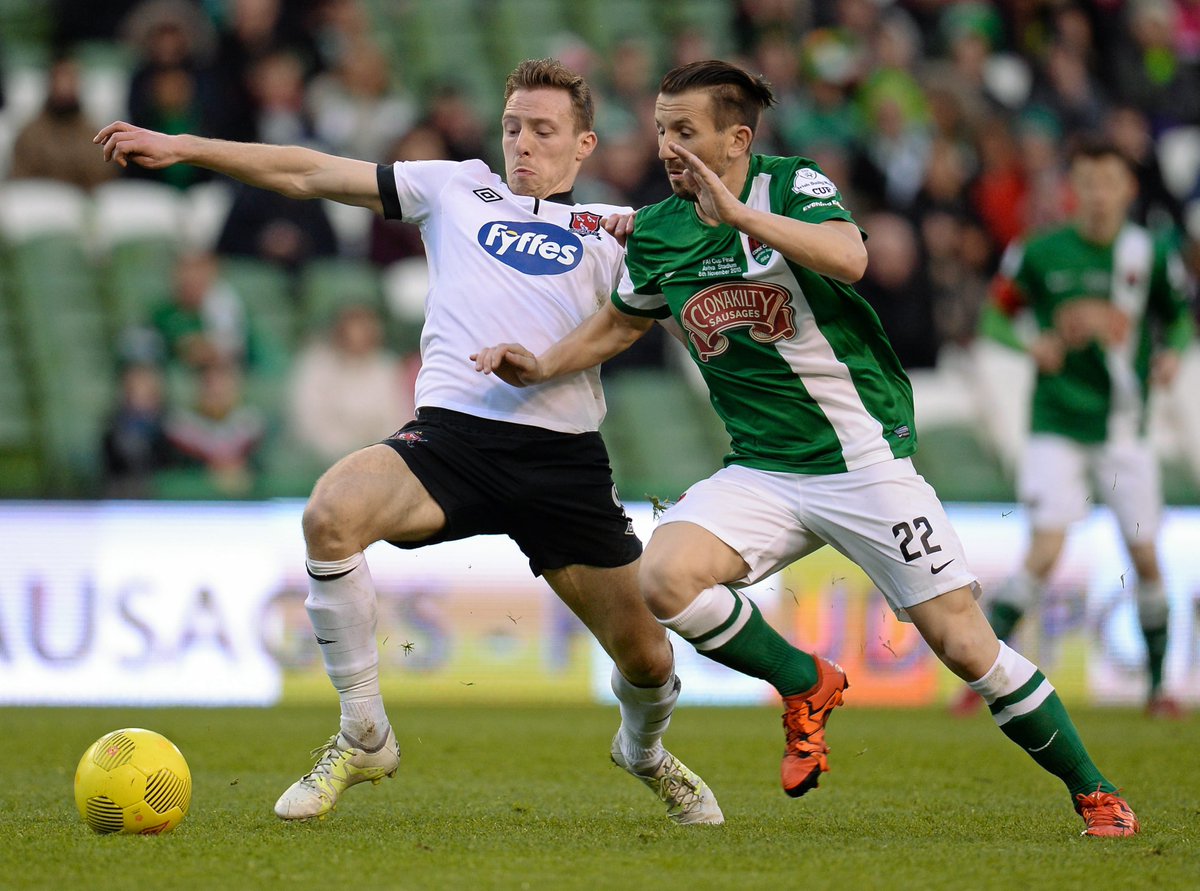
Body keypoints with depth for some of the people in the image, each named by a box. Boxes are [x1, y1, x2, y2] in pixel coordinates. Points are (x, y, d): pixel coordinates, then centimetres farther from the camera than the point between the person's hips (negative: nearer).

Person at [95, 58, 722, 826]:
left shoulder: (611, 231, 18)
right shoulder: (459, 189, 19)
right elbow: (308, 175, 17)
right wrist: (182, 148, 12)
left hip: (564, 457, 0)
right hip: (452, 434, 0)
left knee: (647, 657, 0)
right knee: (332, 512, -31)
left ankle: (644, 751, 41)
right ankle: (363, 738, -15)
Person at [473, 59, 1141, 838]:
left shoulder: (793, 185, -10)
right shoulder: (655, 233, 5)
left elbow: (848, 256, -31)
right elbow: (622, 321, 25)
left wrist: (738, 214, -36)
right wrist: (541, 369, 12)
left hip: (864, 457, -4)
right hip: (762, 473, 4)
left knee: (965, 645, -7)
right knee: (665, 577, -22)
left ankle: (1093, 792, 12)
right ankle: (807, 685, 2)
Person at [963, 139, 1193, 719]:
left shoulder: (1151, 254, -1)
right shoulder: (1041, 254, -5)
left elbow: (1178, 316, 14)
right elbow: (996, 314, 6)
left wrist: (1172, 353, -6)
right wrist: (1032, 343, -12)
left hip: (1125, 428, 2)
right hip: (1058, 426, -2)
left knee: (1145, 557, 3)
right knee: (1045, 551, -15)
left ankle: (1157, 687, 19)